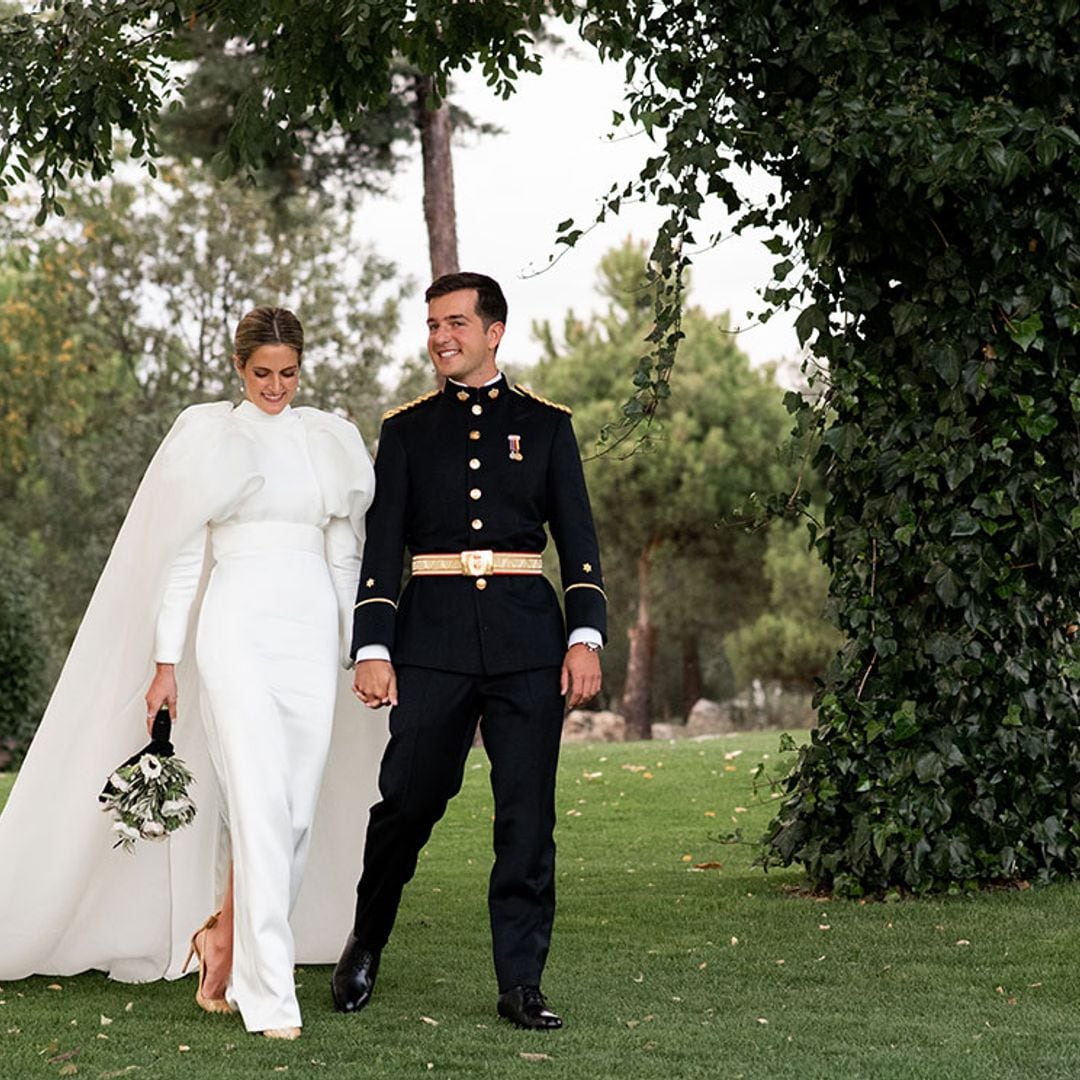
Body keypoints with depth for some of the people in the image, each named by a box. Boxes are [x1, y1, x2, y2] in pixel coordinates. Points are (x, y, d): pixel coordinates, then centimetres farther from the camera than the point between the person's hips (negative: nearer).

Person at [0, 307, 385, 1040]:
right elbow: (183, 555, 2)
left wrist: (360, 653, 10)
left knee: (299, 813, 2)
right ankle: (269, 994, -12)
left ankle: (224, 936, 25)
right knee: (258, 804, -13)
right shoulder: (208, 438, 3)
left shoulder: (332, 442, 13)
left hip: (311, 630, 4)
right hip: (236, 628, -4)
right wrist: (165, 662, -3)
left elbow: (346, 554, 15)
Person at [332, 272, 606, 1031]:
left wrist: (586, 636, -5)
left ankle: (522, 984, 5)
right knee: (409, 798, -1)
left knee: (527, 812, -1)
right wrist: (372, 648, -4)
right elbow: (381, 546, 6)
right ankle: (366, 945, 24)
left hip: (526, 635, 0)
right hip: (432, 637, 0)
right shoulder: (407, 430, 10)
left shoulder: (545, 426, 10)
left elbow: (578, 540, 7)